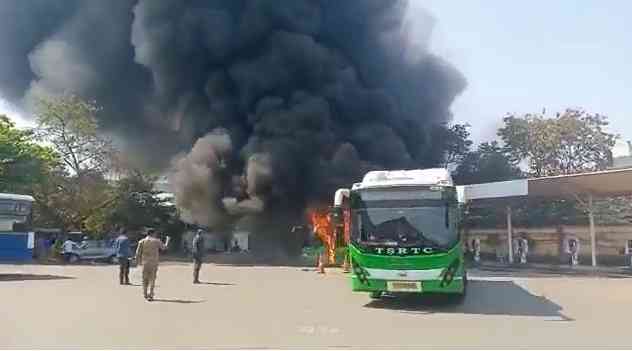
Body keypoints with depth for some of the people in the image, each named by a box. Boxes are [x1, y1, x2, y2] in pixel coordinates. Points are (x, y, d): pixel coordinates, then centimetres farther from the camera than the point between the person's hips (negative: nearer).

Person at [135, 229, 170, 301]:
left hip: (145, 263, 2)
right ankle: (150, 295, -3)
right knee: (152, 279, 2)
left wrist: (138, 261, 11)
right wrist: (167, 240, 27)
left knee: (145, 279, 13)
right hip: (154, 263, -2)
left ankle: (145, 295, 19)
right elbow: (164, 247, 10)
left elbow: (138, 253, 0)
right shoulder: (157, 241, -1)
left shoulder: (142, 242, 3)